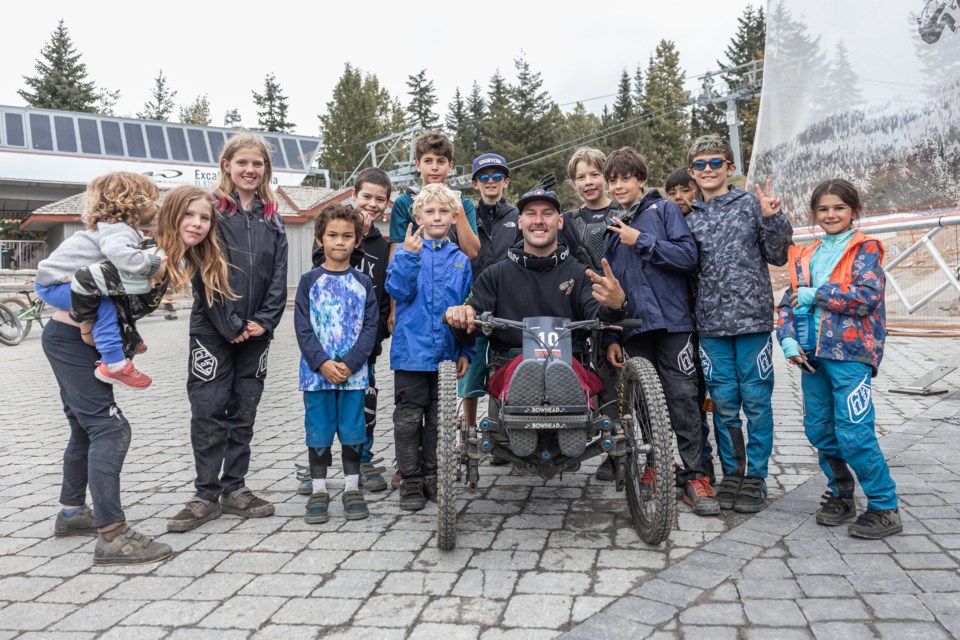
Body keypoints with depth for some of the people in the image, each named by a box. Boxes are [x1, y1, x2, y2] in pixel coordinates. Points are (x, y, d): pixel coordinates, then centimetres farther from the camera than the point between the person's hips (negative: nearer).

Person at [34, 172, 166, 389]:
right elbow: (118, 253, -44)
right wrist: (151, 265, -35)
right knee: (103, 303, -26)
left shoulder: (120, 227, 11)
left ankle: (127, 341, 22)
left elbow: (127, 256, 6)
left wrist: (151, 258, -7)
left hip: (66, 278, 10)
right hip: (54, 283, -10)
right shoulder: (117, 229, -25)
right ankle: (114, 363, -28)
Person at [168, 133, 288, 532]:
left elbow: (279, 273, 7)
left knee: (244, 410, 9)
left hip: (256, 331, 4)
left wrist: (264, 321, -5)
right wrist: (230, 325, -13)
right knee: (209, 410, -1)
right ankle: (206, 496, 10)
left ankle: (234, 490, 20)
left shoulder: (271, 217, 11)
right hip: (213, 328, -4)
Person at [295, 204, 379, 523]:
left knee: (353, 431, 7)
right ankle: (318, 491, 18)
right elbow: (303, 327, -3)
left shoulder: (363, 282, 5)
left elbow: (370, 326, 0)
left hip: (353, 372, 1)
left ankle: (352, 488, 21)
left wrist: (350, 363, -12)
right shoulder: (310, 281, 2)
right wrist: (323, 363, -14)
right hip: (317, 371, -1)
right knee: (318, 431, 6)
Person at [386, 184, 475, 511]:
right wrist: (409, 255, -24)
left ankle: (432, 477, 25)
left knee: (438, 419, 12)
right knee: (408, 419, 2)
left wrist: (465, 352, 6)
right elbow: (398, 290, -12)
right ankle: (410, 481, 14)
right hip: (411, 349, -3)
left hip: (446, 352, 3)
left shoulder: (460, 260, 9)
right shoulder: (406, 250, 1)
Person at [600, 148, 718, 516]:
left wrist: (641, 241, -11)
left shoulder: (664, 210, 6)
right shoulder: (611, 230, 17)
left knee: (682, 398, -4)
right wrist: (610, 338, 10)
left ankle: (692, 476, 4)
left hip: (672, 322, -4)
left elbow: (688, 255, -9)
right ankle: (650, 471, 17)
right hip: (633, 327, 4)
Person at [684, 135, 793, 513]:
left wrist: (772, 219, -11)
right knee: (723, 402, 8)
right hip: (711, 325, 3)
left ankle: (756, 476, 14)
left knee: (756, 401, 2)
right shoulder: (689, 220, 12)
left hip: (752, 318, -2)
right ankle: (732, 472, 21)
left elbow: (777, 256, 3)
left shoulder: (751, 205, 4)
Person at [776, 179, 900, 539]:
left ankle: (884, 509, 6)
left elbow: (867, 296, -15)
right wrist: (788, 338, -4)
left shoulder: (865, 249, 0)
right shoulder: (805, 257, 15)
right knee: (818, 430, 10)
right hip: (812, 354, 6)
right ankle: (840, 496, 28)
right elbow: (788, 303, 12)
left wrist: (816, 294, -11)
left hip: (850, 353, -6)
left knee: (854, 434, -9)